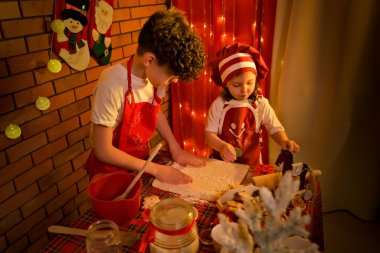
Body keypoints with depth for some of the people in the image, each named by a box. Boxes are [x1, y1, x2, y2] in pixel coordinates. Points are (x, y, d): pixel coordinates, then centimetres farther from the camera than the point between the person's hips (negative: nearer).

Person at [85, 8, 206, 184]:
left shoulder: (156, 75, -12)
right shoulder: (113, 85, -28)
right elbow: (103, 151, -22)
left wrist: (175, 149, -3)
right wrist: (155, 169, -20)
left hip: (141, 161, 4)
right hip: (111, 171, -4)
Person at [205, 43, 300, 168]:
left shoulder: (261, 104, -6)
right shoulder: (219, 104, -9)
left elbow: (275, 129, -3)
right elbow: (209, 134, -8)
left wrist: (284, 141, -24)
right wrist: (221, 146, -28)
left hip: (251, 163, 1)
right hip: (222, 161, -1)